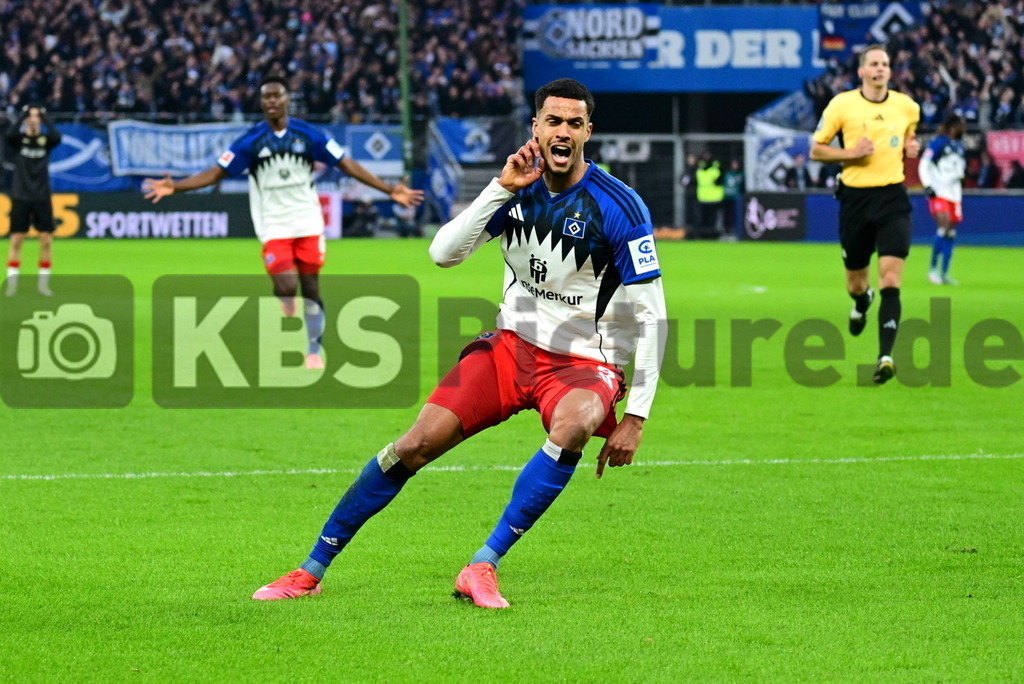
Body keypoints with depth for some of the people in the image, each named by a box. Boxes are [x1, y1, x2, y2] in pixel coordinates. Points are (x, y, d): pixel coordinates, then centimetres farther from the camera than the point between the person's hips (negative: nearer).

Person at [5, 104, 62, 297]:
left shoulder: (45, 140, 4)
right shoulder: (18, 139, 0)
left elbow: (57, 137, -19)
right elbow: (10, 133, -23)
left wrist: (44, 117, -17)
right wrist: (23, 114, -20)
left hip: (42, 197, 1)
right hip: (21, 197, -1)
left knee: (46, 239, -2)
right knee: (16, 239, -3)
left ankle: (43, 282, 7)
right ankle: (11, 283, 1)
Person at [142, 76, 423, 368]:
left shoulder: (307, 135, -2)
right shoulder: (251, 141, -3)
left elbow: (347, 165, 1)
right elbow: (217, 172, -3)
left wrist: (389, 189, -3)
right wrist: (174, 187, -15)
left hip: (308, 223, 1)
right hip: (273, 226, -1)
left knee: (310, 288, 2)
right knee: (286, 287, -16)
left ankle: (314, 351, 17)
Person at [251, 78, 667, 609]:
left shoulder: (619, 207, -15)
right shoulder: (518, 186, -1)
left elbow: (651, 317, -12)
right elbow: (443, 252, -10)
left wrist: (636, 416, -16)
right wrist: (501, 189, -21)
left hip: (586, 363, -3)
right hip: (513, 345, 4)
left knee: (573, 425, -38)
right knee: (418, 443, -10)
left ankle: (482, 567, -32)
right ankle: (311, 571, 3)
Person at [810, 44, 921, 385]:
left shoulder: (907, 107, 6)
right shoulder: (842, 105, -2)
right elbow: (816, 150, 3)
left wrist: (911, 147, 3)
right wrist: (850, 153, -14)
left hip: (892, 198, 0)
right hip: (855, 199, 0)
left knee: (891, 279, -15)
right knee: (855, 282, 11)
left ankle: (885, 355, -19)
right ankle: (861, 302, 51)